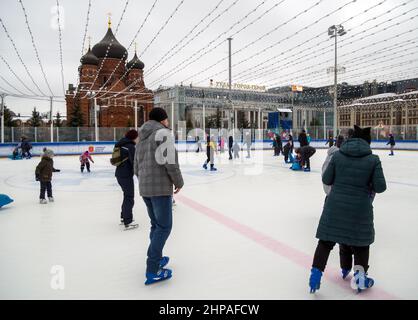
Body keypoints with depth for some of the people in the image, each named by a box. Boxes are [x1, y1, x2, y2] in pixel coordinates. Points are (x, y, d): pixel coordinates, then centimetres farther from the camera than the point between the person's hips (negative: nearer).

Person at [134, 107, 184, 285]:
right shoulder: (163, 132, -9)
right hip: (161, 188, -8)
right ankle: (153, 271, -2)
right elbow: (170, 161, -18)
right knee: (164, 227, -3)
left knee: (156, 225, 19)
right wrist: (178, 182, -6)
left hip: (144, 189, 9)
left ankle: (156, 259, 31)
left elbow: (136, 167, 18)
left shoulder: (143, 137, 17)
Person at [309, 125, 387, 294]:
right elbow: (380, 187, -7)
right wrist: (368, 185, 13)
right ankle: (360, 276, 20)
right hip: (360, 208, -1)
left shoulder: (338, 155, -3)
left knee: (326, 240, 9)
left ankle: (316, 271, 6)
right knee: (361, 242, 18)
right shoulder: (373, 159, -6)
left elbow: (326, 179, 0)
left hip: (335, 205, 1)